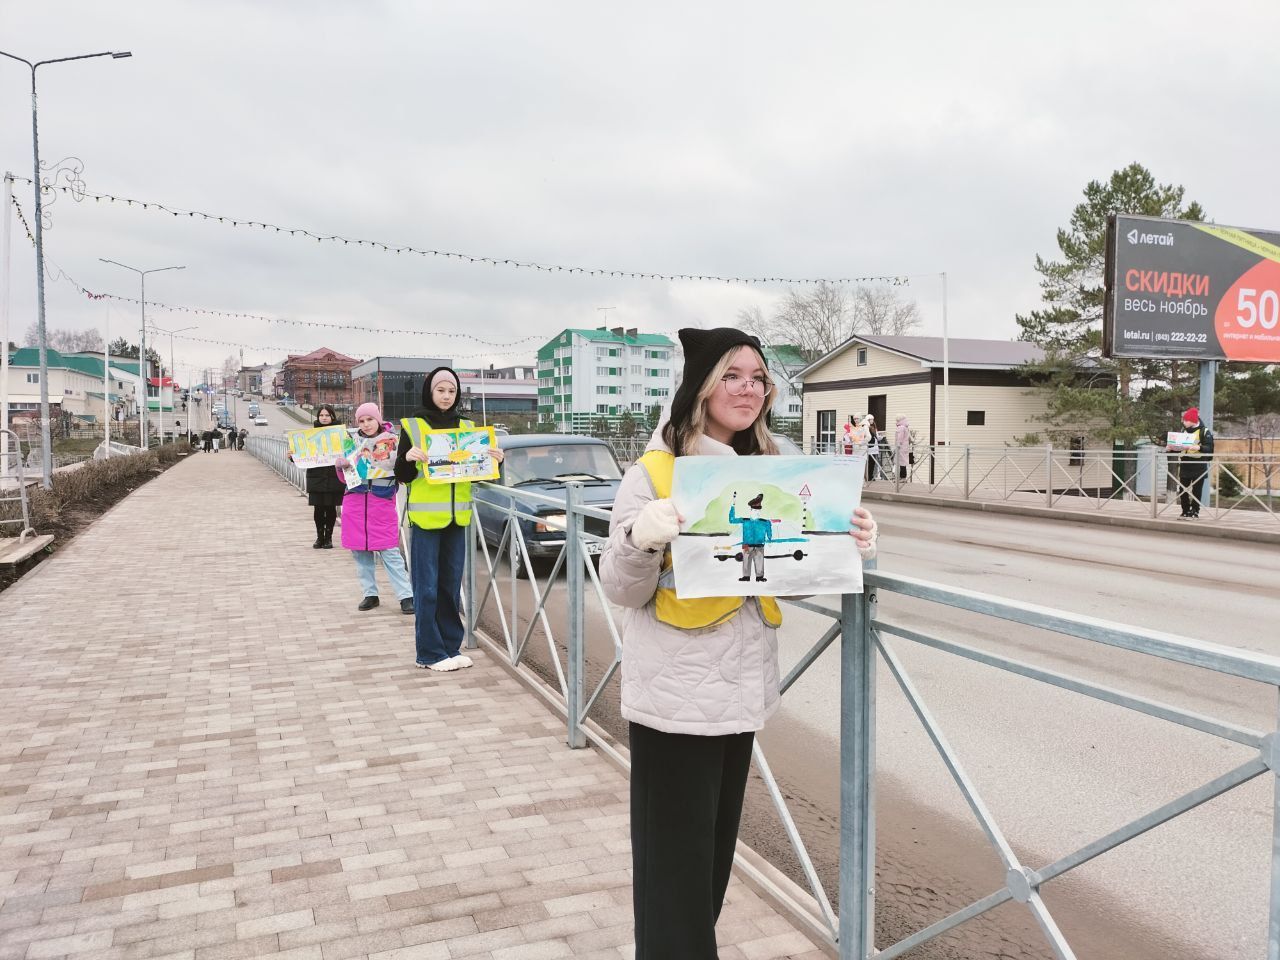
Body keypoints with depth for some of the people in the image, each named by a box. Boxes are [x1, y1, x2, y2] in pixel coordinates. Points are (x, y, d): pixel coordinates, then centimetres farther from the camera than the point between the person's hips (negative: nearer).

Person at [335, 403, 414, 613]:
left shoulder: (391, 439, 1)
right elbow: (343, 476, 13)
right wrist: (342, 465, -9)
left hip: (382, 500, -3)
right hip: (355, 500, 3)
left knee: (389, 551, -5)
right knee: (360, 550, 7)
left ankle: (406, 596, -2)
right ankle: (370, 594, 18)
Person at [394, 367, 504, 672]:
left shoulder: (467, 427, 11)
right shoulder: (412, 426, 0)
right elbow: (402, 476, -1)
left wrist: (494, 460, -4)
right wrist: (408, 457, -20)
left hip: (457, 515, 4)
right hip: (425, 516, -4)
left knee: (451, 584, 10)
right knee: (427, 587, -2)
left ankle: (451, 646, 18)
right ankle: (430, 652, 5)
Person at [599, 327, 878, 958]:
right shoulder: (654, 472, -11)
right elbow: (622, 590, -10)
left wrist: (850, 548, -8)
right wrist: (640, 540, -30)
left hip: (743, 683, 6)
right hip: (675, 690, -6)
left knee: (717, 841, 20)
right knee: (675, 851, 5)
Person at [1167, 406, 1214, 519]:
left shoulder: (1204, 431, -5)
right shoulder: (1183, 431, 14)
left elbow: (1209, 448, -13)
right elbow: (1179, 447, 22)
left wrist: (1199, 447, -29)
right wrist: (1171, 448, 3)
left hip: (1198, 466, -6)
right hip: (1184, 465, 6)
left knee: (1196, 490, -1)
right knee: (1183, 490, 6)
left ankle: (1195, 513, 3)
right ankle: (1185, 512, 13)